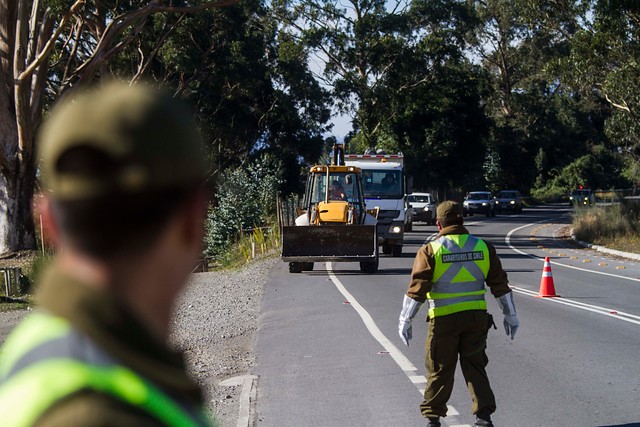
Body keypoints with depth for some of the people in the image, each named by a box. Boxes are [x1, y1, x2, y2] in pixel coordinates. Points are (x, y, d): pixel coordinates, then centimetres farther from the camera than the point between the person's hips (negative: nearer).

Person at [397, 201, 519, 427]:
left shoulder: (430, 250, -6)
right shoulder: (483, 247, 5)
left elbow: (417, 288, -10)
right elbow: (500, 285, 8)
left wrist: (405, 320, -4)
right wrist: (510, 316, 17)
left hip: (444, 320, -3)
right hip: (476, 316, 3)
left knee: (440, 369, 9)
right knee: (474, 366, 13)